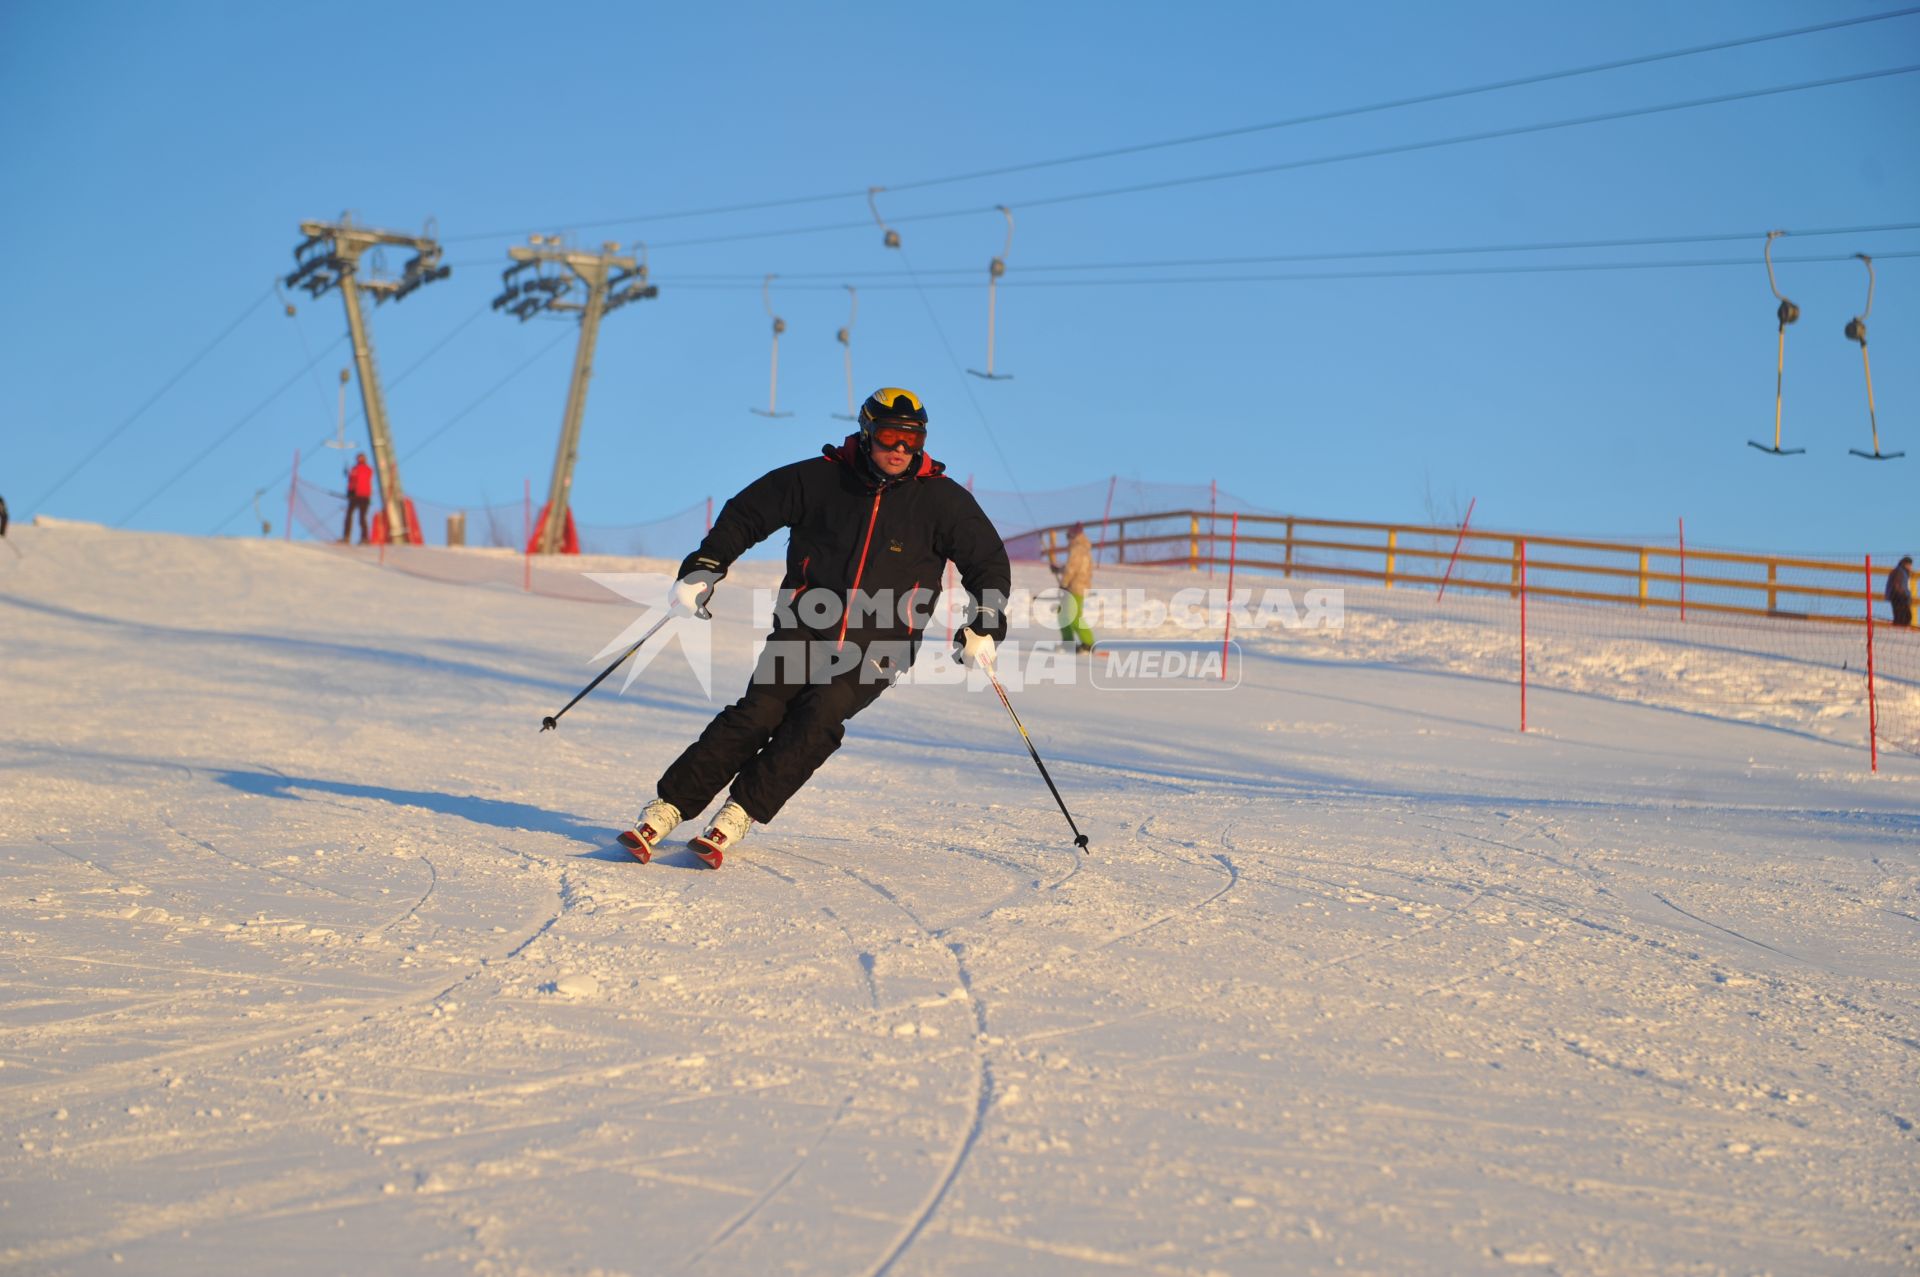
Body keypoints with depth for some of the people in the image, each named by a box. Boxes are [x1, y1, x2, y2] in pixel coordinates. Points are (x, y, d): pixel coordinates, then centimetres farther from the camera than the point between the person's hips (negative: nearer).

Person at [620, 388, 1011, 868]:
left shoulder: (941, 499, -1)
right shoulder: (820, 479, -1)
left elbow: (989, 562, 9)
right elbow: (745, 514, 8)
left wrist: (983, 627, -2)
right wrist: (703, 570, 1)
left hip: (876, 650, 0)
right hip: (804, 627, 0)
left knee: (817, 720, -24)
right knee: (759, 712, -18)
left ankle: (739, 815, -20)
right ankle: (667, 807, -16)